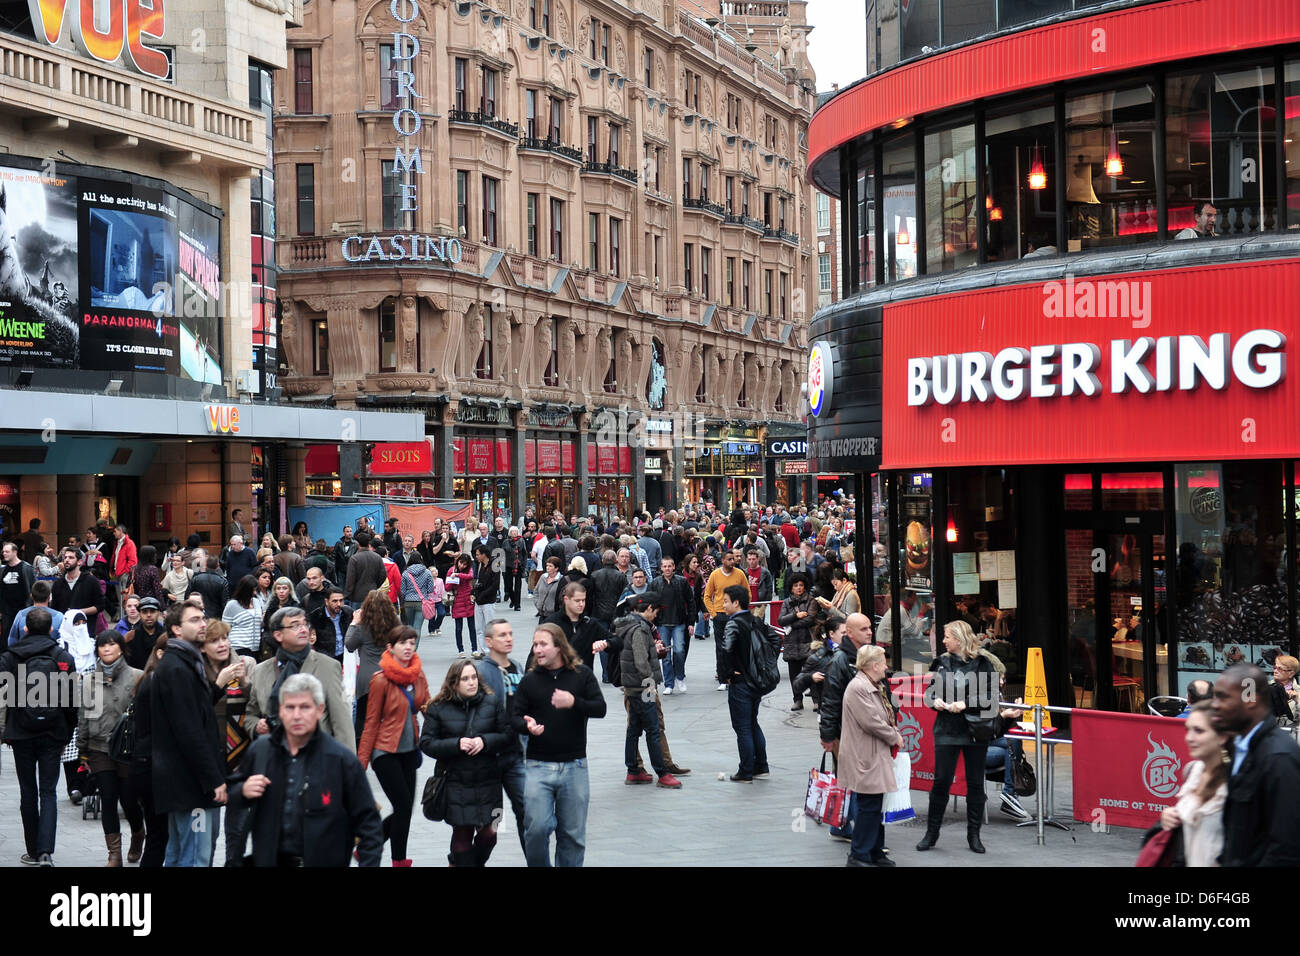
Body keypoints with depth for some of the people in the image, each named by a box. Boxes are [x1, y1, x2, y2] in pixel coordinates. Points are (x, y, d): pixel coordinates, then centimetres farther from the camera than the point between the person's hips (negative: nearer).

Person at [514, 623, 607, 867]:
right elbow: (515, 717, 5)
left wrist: (574, 702, -22)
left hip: (574, 766, 0)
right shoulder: (529, 680, 3)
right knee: (536, 828, -10)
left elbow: (600, 708, -4)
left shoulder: (582, 674, 2)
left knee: (573, 833, 7)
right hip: (538, 766, 0)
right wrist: (527, 726, -18)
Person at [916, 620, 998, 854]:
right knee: (941, 781, 2)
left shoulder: (982, 664, -3)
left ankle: (974, 835, 16)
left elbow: (991, 697, -6)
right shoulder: (941, 663, 7)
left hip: (975, 730, -2)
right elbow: (929, 690, 16)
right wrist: (935, 700, -6)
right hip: (946, 730, 2)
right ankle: (932, 833, 12)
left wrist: (966, 703, -17)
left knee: (975, 782, 6)